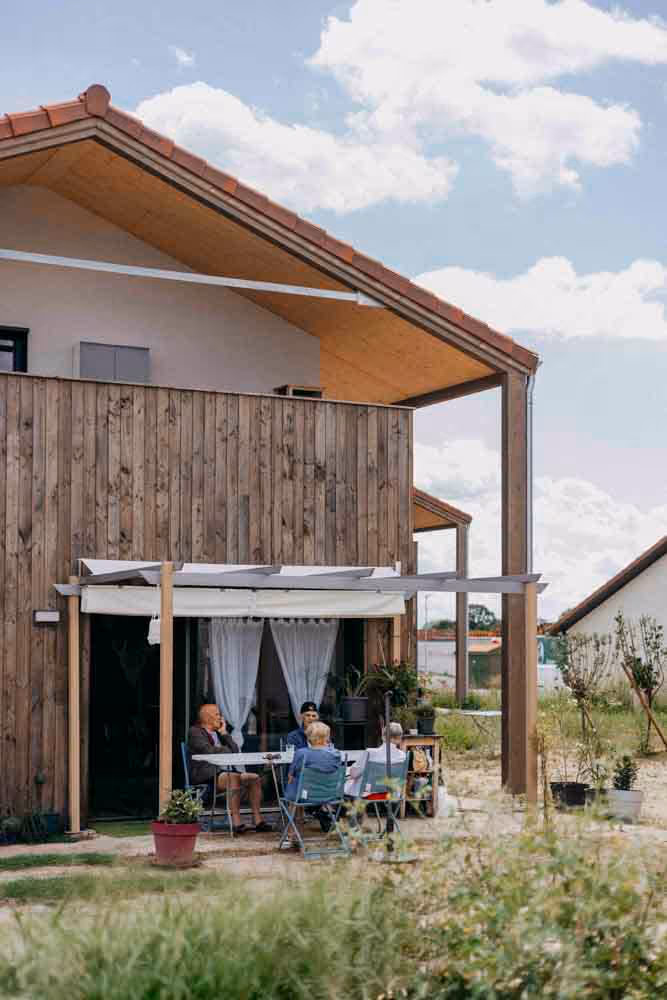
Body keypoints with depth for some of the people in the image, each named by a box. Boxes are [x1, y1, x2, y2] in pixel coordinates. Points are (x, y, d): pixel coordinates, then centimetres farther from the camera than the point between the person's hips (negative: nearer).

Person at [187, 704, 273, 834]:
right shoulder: (195, 732, 0)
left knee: (254, 778, -9)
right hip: (205, 776, -8)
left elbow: (235, 751, 14)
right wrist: (226, 750, -1)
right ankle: (236, 822, -39)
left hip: (222, 772, 8)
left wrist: (224, 733, 10)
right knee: (234, 777, -35)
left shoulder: (218, 733, 25)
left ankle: (258, 821, -15)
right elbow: (208, 750, -16)